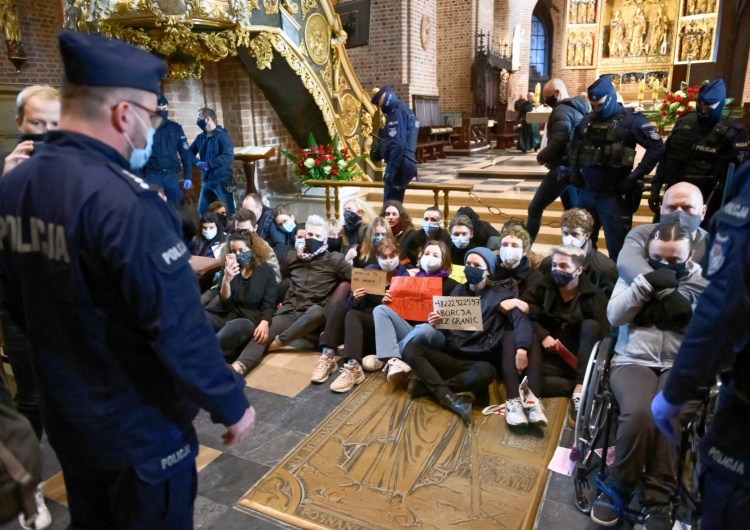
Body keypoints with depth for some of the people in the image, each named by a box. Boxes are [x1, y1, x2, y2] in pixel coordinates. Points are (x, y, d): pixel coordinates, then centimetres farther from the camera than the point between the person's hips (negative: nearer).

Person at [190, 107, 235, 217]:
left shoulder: (222, 135, -10)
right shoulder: (201, 137, 11)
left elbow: (229, 156, -22)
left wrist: (208, 163, -23)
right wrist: (197, 162, -9)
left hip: (222, 181, -7)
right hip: (207, 181, 7)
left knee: (229, 211, -2)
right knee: (202, 210, 13)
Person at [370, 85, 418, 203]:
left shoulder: (397, 113, -12)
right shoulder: (403, 111, 19)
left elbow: (398, 144, -23)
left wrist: (390, 170, -24)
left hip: (399, 165, -10)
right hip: (404, 164, 10)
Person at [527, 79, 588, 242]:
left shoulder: (561, 111, -12)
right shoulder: (579, 109, 17)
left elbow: (558, 142, -24)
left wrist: (541, 156, -8)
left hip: (562, 167, -9)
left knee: (535, 208, -2)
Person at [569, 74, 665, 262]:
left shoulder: (630, 119, -8)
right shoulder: (588, 120, 8)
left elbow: (657, 147, -12)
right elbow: (573, 146, 22)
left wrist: (634, 177, -16)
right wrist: (574, 171, 7)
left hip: (613, 195, -5)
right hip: (586, 192, 6)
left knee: (616, 247, 2)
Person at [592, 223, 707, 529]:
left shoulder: (700, 282, 9)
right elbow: (614, 316, -3)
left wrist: (681, 302, -13)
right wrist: (646, 283, -13)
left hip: (680, 366, 1)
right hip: (633, 361, -1)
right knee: (639, 413, -31)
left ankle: (658, 500, -14)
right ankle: (618, 487, -10)